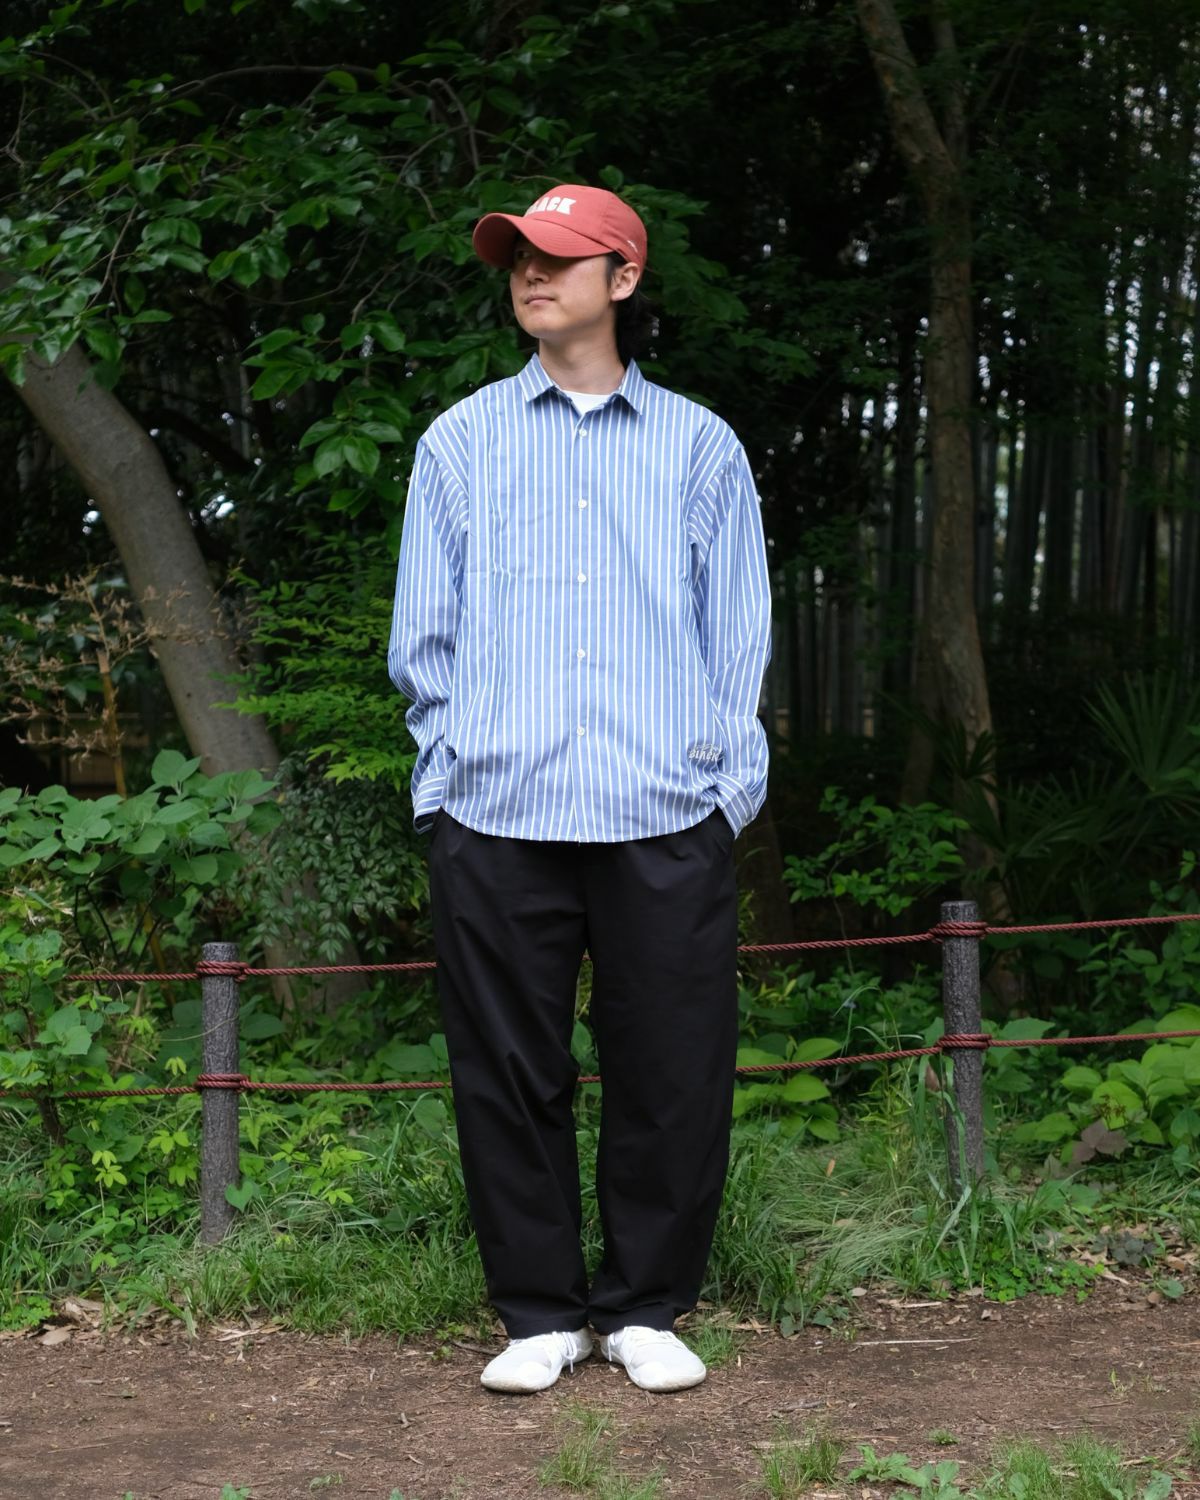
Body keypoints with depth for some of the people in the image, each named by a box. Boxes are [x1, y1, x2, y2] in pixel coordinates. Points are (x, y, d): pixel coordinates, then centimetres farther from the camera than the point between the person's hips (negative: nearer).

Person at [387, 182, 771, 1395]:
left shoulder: (700, 447, 15)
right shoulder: (460, 442, 16)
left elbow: (737, 643, 12)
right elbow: (422, 639, 14)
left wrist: (726, 789, 3)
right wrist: (460, 761, 4)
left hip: (667, 823, 0)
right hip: (495, 818, 1)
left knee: (672, 1074, 0)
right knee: (509, 1071, 2)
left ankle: (644, 1310, 16)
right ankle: (539, 1314, 16)